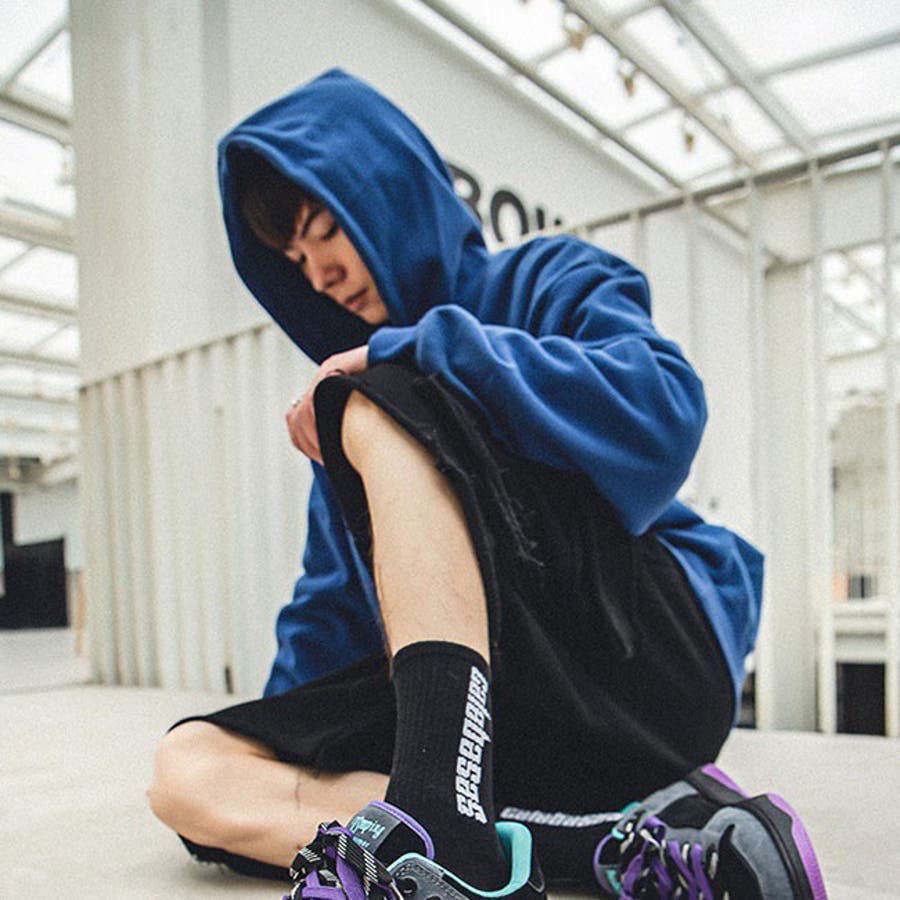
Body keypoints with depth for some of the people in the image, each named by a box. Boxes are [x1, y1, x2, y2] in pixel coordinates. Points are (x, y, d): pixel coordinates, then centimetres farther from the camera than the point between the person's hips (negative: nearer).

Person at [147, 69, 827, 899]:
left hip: (648, 657, -6)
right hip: (481, 712, 7)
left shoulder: (551, 280, 4)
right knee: (191, 771, -13)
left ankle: (440, 829, -33)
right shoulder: (343, 406, 21)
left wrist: (406, 350, -15)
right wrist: (277, 743, 20)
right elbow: (333, 603, 25)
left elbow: (664, 417, -19)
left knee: (380, 409, -19)